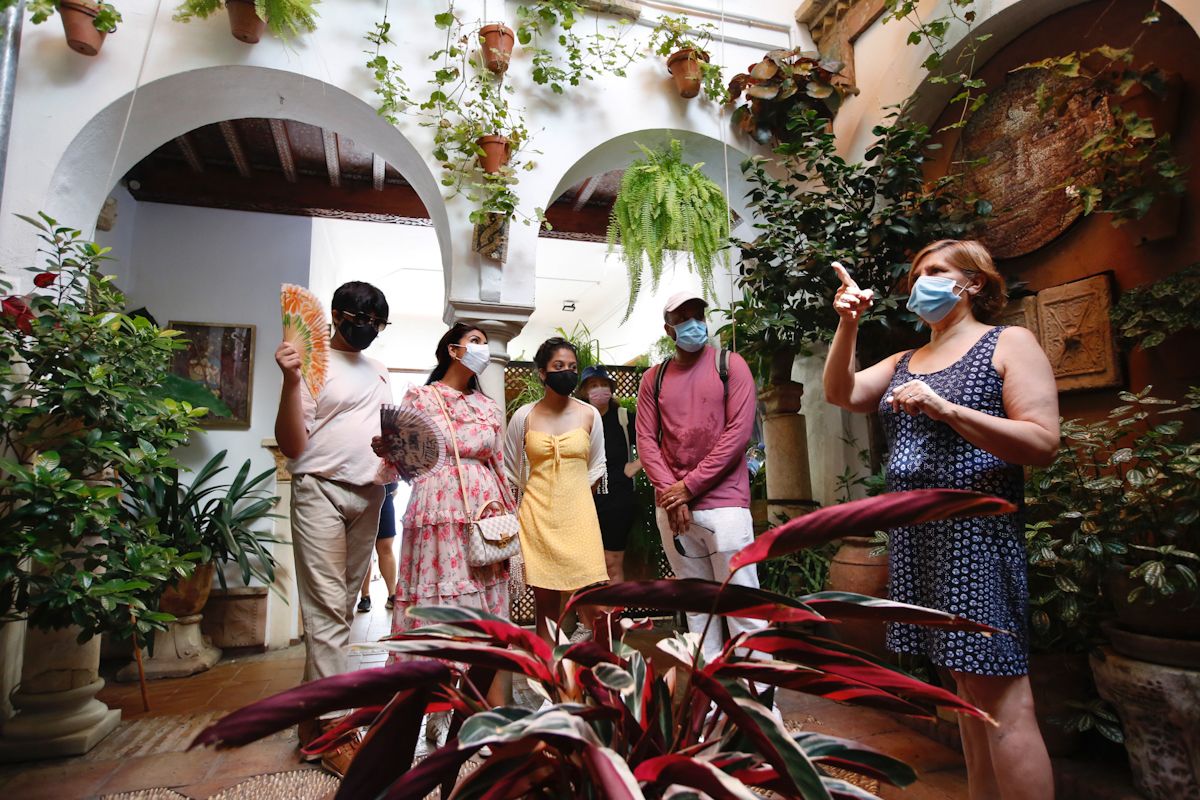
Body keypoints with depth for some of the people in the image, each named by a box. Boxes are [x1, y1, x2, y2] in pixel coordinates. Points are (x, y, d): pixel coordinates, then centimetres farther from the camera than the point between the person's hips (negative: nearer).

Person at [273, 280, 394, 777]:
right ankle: (332, 730, 4)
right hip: (322, 491, -7)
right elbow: (290, 445, -11)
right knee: (327, 609, -5)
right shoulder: (313, 363, -4)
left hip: (368, 496, 7)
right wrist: (291, 380, -23)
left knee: (344, 606, 11)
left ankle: (313, 715, 23)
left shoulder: (378, 370, 16)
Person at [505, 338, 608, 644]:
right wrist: (540, 496, 12)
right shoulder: (524, 416, 2)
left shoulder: (589, 415, 4)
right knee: (545, 602, 5)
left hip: (579, 514, 0)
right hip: (538, 515, 0)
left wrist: (572, 493, 5)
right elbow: (512, 471, 12)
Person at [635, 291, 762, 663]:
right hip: (671, 507, 4)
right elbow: (646, 440, 5)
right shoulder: (653, 378, 11)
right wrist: (671, 495, -8)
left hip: (723, 503, -3)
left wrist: (689, 486, -10)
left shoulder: (730, 365, 2)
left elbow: (739, 432, -8)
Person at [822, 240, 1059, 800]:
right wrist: (847, 327, -8)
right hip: (915, 532, 6)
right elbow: (840, 394, 3)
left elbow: (1043, 444, -11)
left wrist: (945, 408, -21)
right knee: (965, 685, 14)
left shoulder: (1008, 344, -1)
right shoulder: (904, 363, 17)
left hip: (976, 528, -6)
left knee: (998, 694, -5)